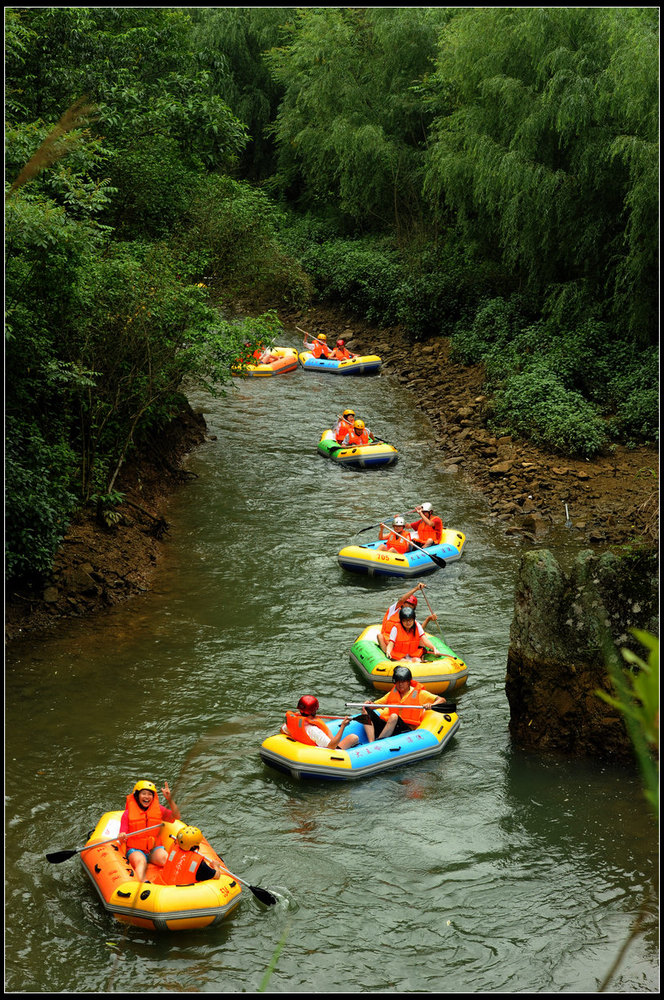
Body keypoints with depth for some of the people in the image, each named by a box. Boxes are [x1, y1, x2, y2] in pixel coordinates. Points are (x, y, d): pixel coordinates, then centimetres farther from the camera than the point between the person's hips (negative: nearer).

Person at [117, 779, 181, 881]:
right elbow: (122, 840, -1)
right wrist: (122, 838, -27)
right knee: (141, 862, -37)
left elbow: (176, 816, 1)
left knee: (165, 858, -31)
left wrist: (170, 800, -10)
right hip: (135, 850, -3)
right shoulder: (128, 813, 1)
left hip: (155, 849, 3)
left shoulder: (158, 809, 11)